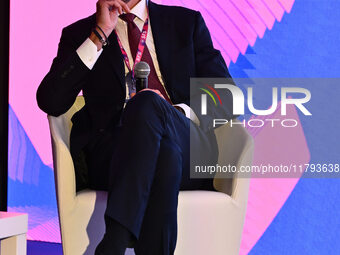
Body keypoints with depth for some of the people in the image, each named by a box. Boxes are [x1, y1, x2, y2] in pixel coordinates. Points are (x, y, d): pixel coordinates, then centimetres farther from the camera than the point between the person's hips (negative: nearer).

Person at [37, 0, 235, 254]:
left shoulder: (187, 22, 20)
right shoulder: (79, 34, 18)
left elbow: (229, 100, 12)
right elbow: (50, 102, -1)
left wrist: (177, 112, -9)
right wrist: (99, 34, -4)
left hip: (188, 154, 1)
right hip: (110, 157, -1)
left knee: (148, 102, -33)